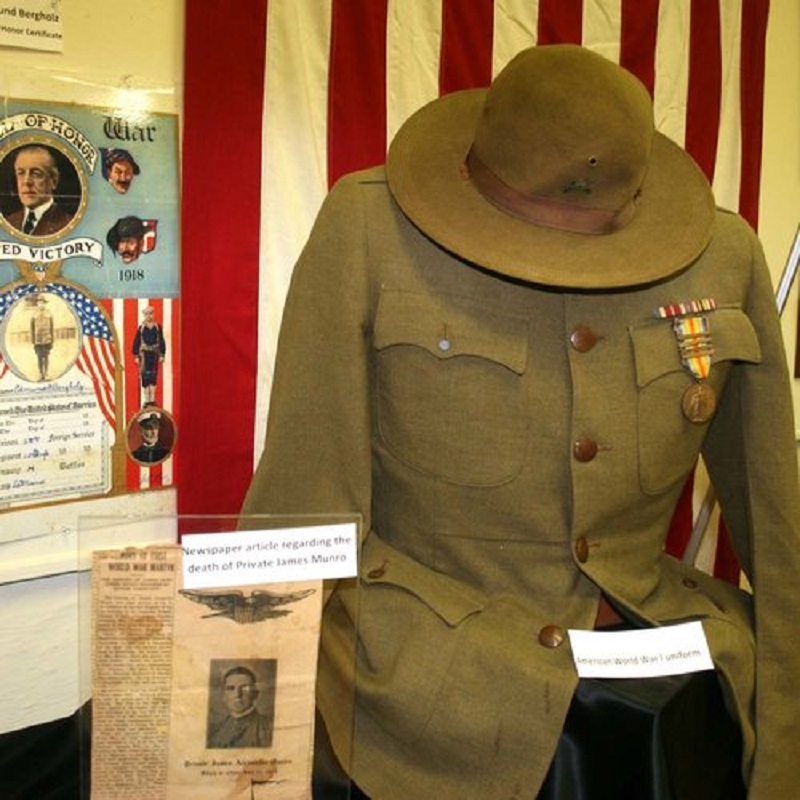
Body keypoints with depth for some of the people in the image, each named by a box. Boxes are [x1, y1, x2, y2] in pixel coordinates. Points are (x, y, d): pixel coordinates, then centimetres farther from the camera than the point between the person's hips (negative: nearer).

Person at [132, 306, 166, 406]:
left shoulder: (158, 327, 4)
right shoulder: (141, 328, -1)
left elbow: (161, 341, 7)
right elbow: (136, 342, 1)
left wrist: (162, 355, 3)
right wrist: (136, 356, -2)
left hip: (154, 354, 2)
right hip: (144, 354, -2)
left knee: (153, 376, 5)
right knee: (145, 376, -3)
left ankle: (152, 399, 11)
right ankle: (146, 400, 3)